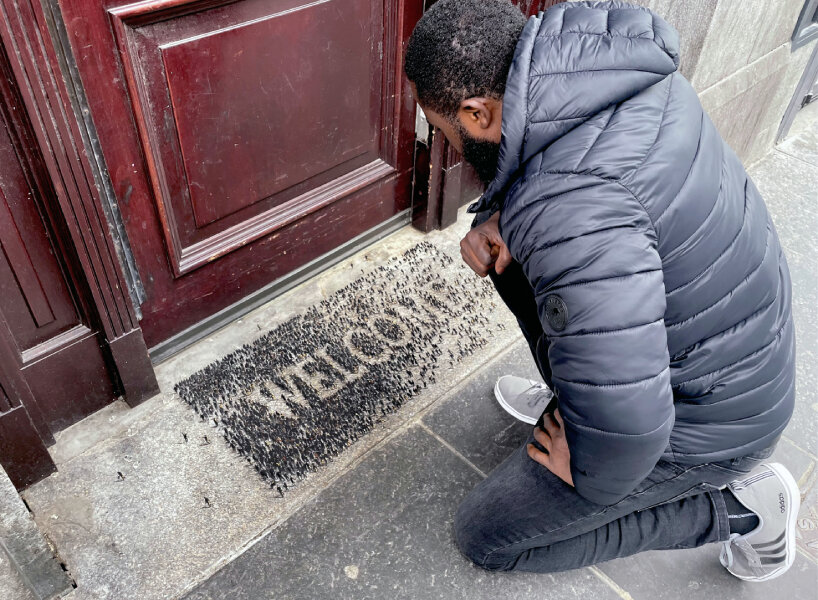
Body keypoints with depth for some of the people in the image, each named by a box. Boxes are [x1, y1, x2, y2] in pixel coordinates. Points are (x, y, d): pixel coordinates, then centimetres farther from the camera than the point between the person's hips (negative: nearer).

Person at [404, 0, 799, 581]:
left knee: (485, 536, 6)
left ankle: (737, 505, 9)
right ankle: (572, 402, 25)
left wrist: (587, 474, -16)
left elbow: (627, 420, -38)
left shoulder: (572, 208, -39)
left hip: (701, 420, -8)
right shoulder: (606, 57, -9)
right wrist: (497, 219, -8)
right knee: (507, 247, 12)